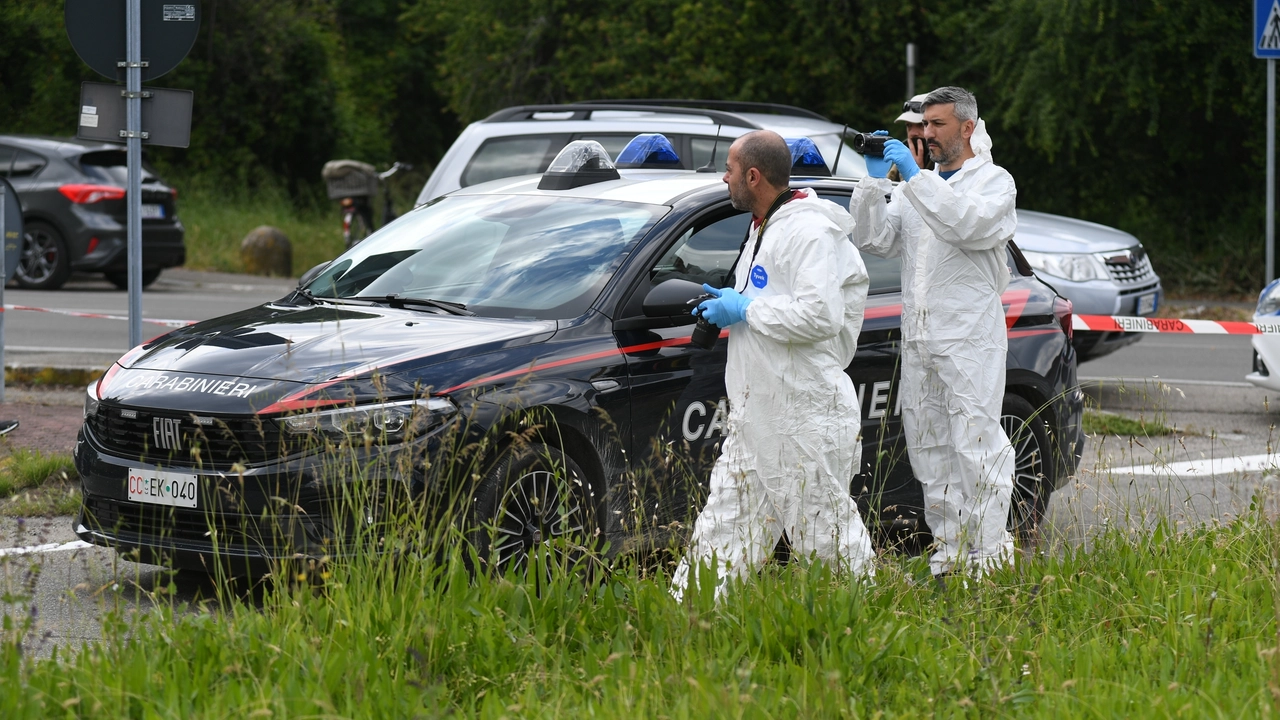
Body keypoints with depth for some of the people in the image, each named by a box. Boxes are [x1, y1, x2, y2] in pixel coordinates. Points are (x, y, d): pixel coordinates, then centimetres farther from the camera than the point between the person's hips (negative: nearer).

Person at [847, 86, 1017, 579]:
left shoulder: (994, 182, 1)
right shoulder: (918, 186, 20)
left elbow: (968, 225, -21)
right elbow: (875, 241, 9)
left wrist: (915, 176, -19)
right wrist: (875, 181, -2)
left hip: (970, 336, -7)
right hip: (919, 338, 7)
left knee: (976, 445, -9)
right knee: (929, 448, 7)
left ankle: (988, 554, -7)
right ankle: (947, 552, 12)